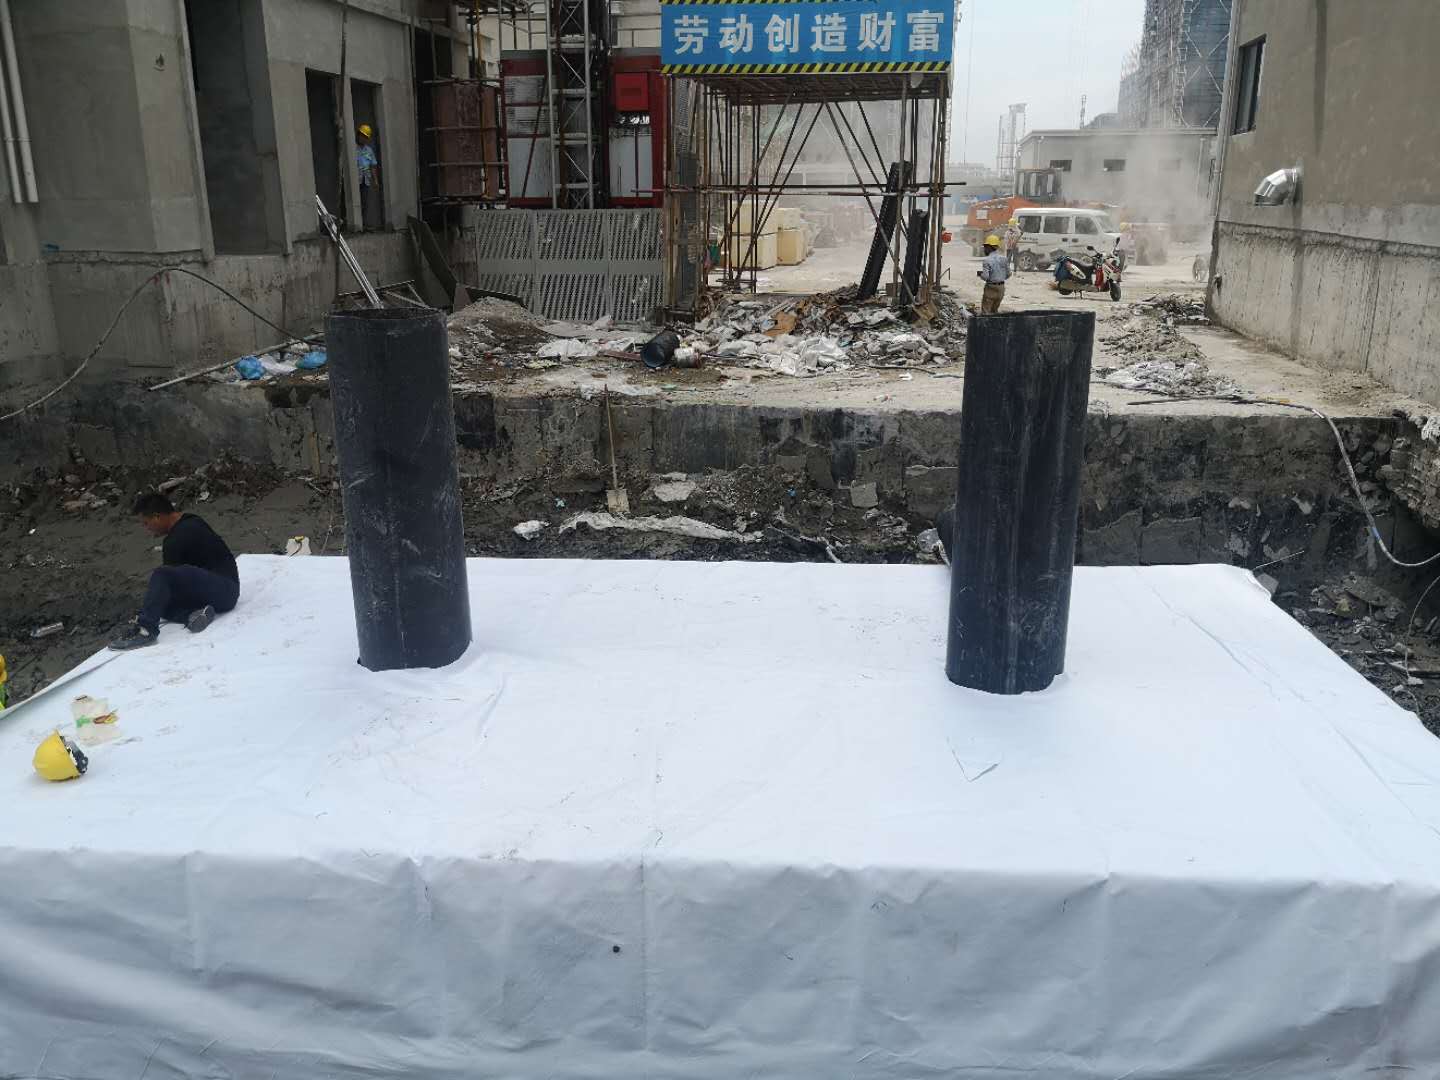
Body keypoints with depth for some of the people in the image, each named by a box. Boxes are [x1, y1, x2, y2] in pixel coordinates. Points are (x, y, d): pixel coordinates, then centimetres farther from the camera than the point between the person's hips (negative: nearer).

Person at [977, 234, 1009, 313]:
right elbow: (1008, 274, 6)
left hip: (991, 288, -6)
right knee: (994, 310, 20)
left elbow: (985, 277, -19)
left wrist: (979, 273, 1)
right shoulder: (1004, 259, 2)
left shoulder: (987, 260, -15)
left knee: (985, 312, 0)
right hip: (1001, 287, 6)